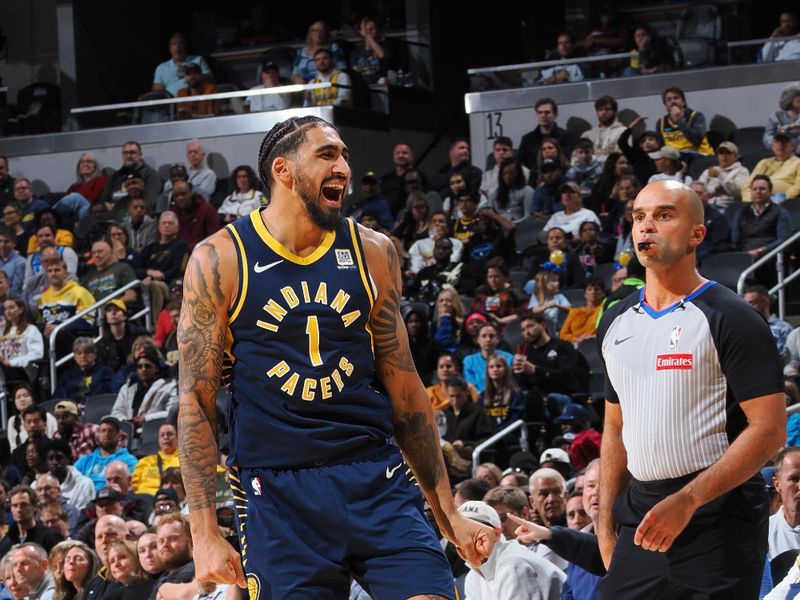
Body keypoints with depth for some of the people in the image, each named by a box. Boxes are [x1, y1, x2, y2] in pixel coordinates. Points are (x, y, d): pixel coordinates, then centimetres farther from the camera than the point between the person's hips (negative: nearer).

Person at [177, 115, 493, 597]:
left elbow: (404, 389, 13)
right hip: (276, 488, -2)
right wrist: (206, 534, -8)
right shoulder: (220, 260, -2)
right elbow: (196, 403, -2)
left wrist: (448, 514, 11)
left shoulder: (373, 253, 8)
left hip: (376, 477, 3)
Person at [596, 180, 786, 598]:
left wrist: (687, 501, -19)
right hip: (639, 517, 6)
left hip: (718, 521, -6)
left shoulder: (731, 319, -7)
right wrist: (606, 521, 12)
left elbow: (769, 429, -13)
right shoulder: (616, 322, 14)